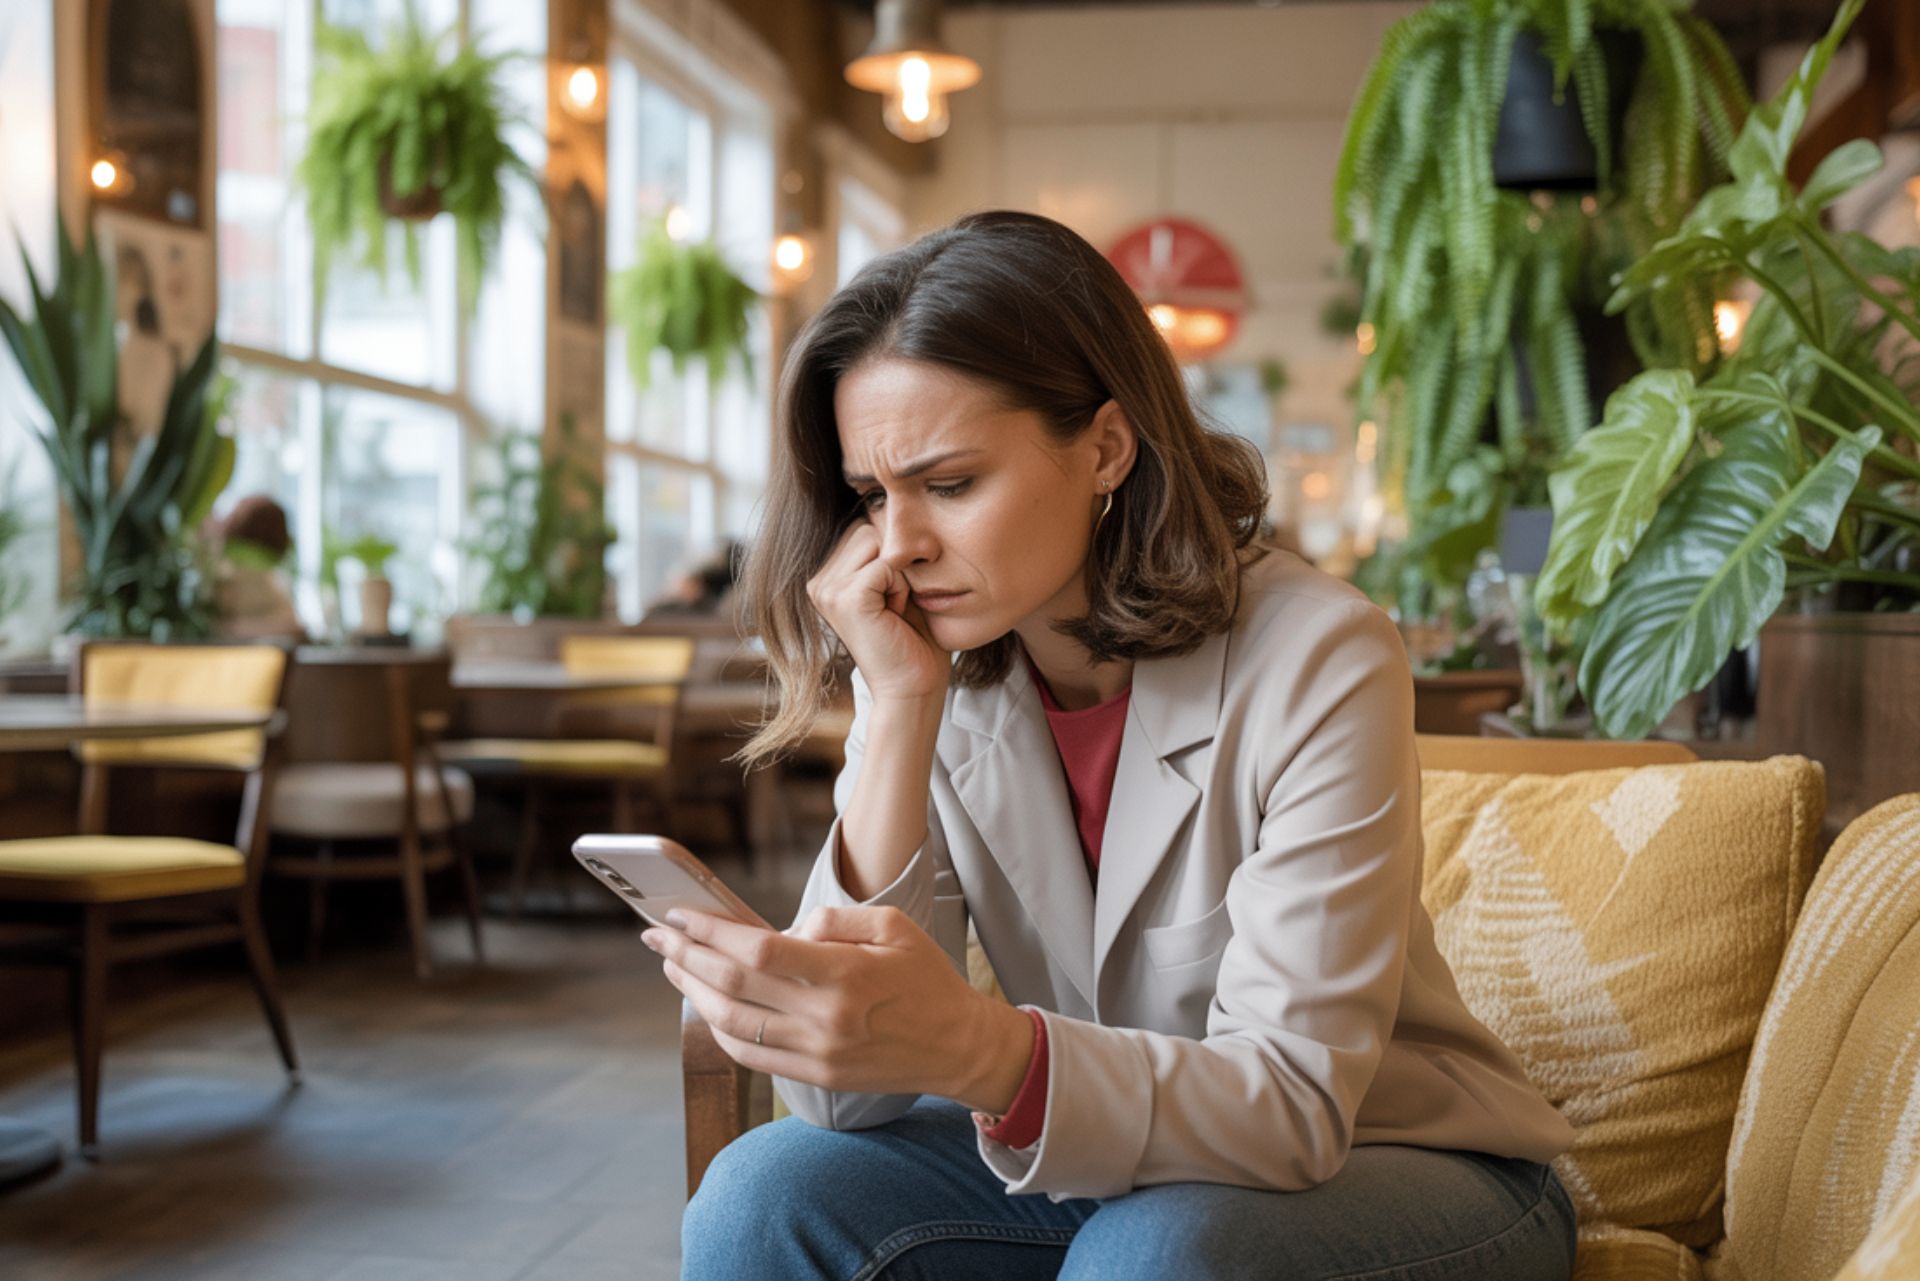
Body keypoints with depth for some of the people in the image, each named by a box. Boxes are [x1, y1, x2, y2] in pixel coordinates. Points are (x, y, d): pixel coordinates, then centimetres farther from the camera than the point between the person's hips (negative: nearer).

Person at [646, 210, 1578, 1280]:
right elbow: (841, 1097, -17)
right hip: (1112, 1161, 4)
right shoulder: (936, 677, -8)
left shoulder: (1317, 662, -22)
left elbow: (1295, 1102, -28)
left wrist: (980, 1052, -46)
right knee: (768, 1194, -18)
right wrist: (904, 705, -24)